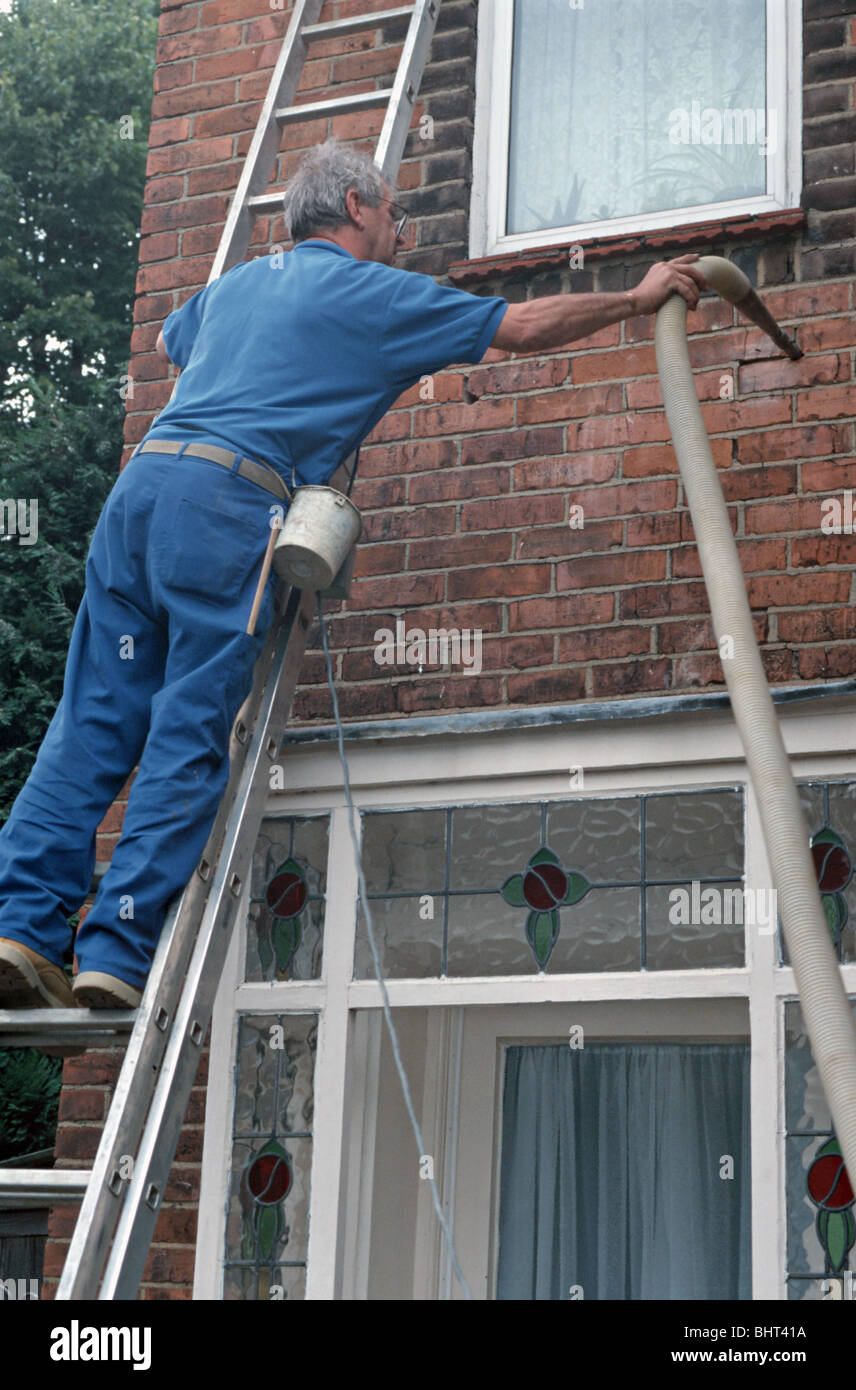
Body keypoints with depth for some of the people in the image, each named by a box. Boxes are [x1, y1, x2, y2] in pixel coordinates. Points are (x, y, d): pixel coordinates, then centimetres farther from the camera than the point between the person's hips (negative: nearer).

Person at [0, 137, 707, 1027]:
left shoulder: (234, 283, 29)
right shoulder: (374, 293, 9)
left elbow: (167, 341, 50)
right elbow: (524, 326, 12)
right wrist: (640, 297, 25)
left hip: (142, 476, 7)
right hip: (225, 500, -7)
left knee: (92, 722, 3)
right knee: (188, 740, -5)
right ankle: (115, 955, -7)